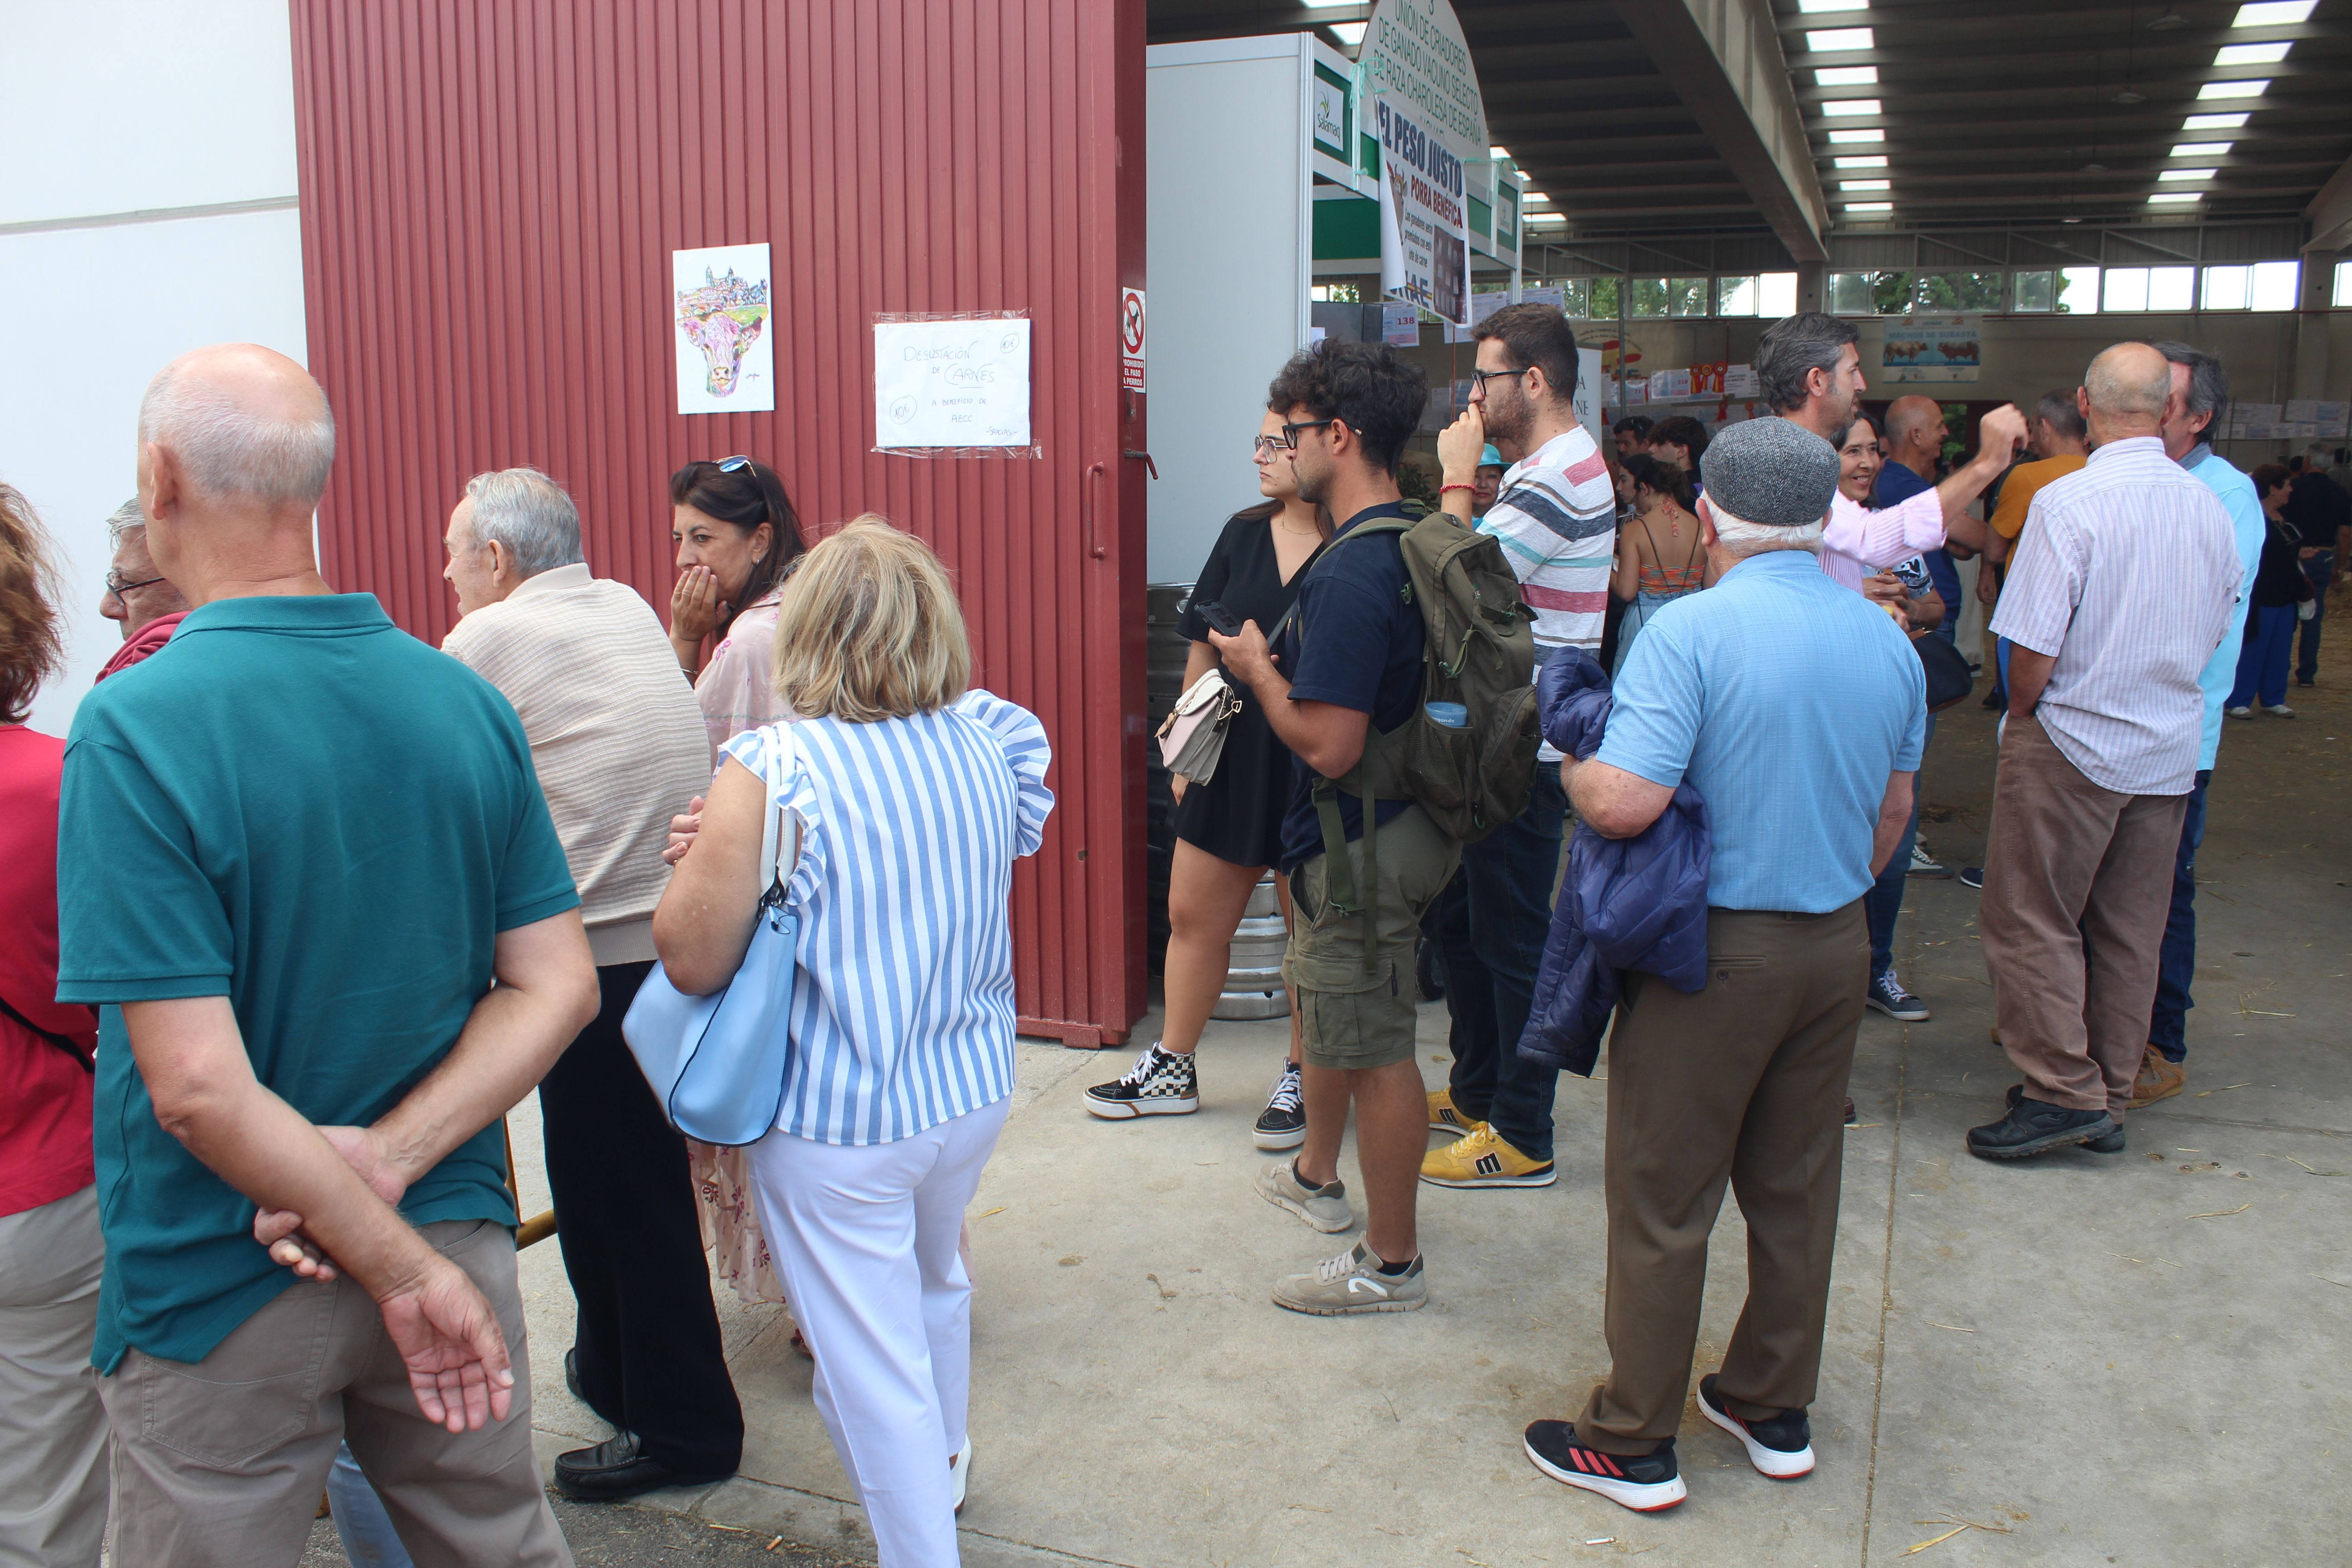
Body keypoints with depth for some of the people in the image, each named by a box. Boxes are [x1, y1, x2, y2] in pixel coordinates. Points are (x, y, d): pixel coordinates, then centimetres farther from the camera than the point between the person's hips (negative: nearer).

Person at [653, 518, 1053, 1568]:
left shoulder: (773, 770, -21)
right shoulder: (989, 742, -4)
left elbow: (693, 959, -20)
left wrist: (696, 860, -1)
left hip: (838, 1122, -7)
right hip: (971, 1088, 7)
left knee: (868, 1364, 8)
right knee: (934, 1283, 31)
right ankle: (941, 1466, 54)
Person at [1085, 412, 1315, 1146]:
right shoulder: (1243, 535, 6)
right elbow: (1202, 649, 10)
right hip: (1231, 760, 6)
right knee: (1192, 915, 13)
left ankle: (1301, 1079, 25)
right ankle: (1171, 1070, 28)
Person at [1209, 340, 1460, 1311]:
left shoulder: (1348, 577, -26)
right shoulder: (1415, 544, 6)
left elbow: (1329, 744, -29)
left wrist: (1259, 671, -13)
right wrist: (1282, 662, 11)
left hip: (1362, 847, -11)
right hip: (1397, 822, 11)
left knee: (1374, 1052, 3)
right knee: (1321, 998, 27)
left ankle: (1391, 1265, 18)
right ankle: (1316, 1176, 47)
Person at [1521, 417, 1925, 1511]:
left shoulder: (1690, 631, -18)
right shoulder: (1886, 640, 4)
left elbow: (1622, 803, -26)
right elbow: (1892, 816, 13)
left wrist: (1573, 766, -6)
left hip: (1714, 951, -6)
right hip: (1838, 947, 7)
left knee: (1663, 1204, 5)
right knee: (1797, 1188, 18)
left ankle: (1633, 1443, 17)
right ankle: (1775, 1410, 33)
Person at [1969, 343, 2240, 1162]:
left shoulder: (2068, 502, -17)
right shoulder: (2209, 507, 2)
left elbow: (2032, 649, -18)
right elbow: (2214, 634, 11)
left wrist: (2022, 716, 0)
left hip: (2072, 744, -6)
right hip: (2170, 749, 6)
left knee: (2030, 918, 4)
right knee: (2130, 931, 13)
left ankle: (2066, 1089, 4)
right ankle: (2108, 1099, 23)